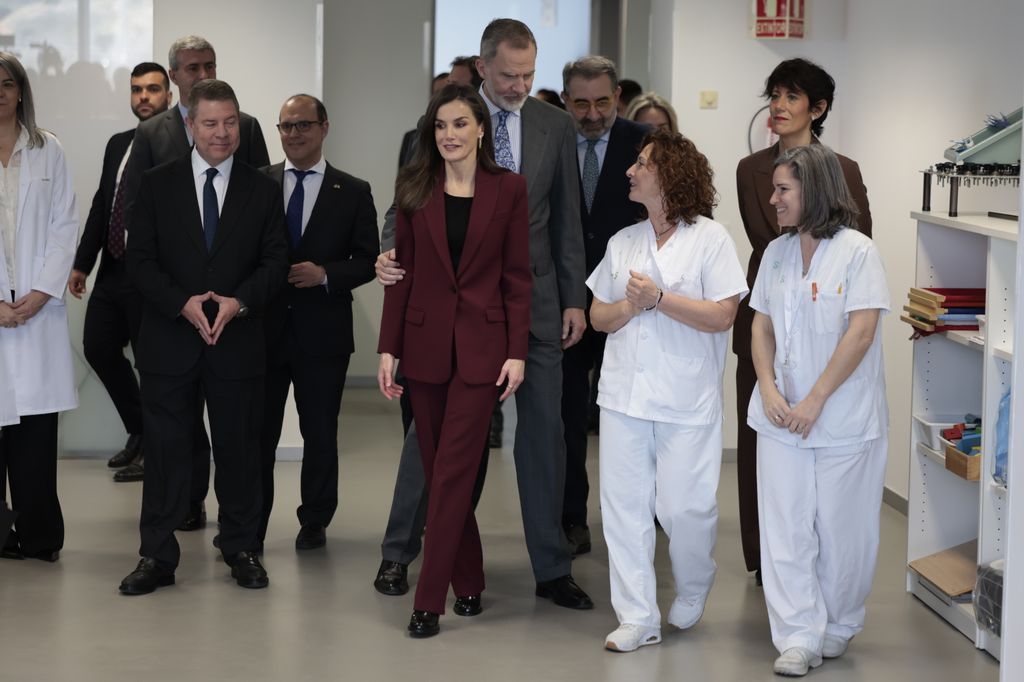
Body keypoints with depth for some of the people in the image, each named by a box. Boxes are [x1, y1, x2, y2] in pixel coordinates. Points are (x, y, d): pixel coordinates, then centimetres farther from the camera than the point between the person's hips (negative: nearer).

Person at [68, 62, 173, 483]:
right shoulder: (117, 144, 12)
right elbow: (101, 204, 15)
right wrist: (82, 263, 13)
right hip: (112, 270, 8)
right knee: (99, 349, 13)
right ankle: (139, 432, 31)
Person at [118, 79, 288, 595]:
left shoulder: (263, 191, 6)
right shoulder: (157, 186, 4)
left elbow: (275, 261, 2)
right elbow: (140, 260, 0)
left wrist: (240, 300, -15)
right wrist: (182, 303, -15)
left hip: (238, 341, 1)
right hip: (169, 341, 0)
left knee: (239, 449, 8)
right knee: (165, 450, 2)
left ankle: (242, 550, 21)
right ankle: (157, 557, 10)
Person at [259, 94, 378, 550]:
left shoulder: (353, 193, 3)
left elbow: (367, 260, 1)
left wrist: (325, 274, -14)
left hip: (322, 330, 0)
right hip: (264, 325, 1)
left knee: (320, 434, 8)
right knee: (256, 432, 4)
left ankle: (314, 523, 22)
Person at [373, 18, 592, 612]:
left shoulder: (556, 126, 5)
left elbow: (567, 219, 8)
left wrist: (574, 299, 4)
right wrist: (391, 253, -21)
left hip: (535, 298, 2)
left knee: (544, 430, 4)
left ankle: (552, 569, 14)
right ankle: (399, 552, 20)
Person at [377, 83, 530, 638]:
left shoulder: (508, 188, -1)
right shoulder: (414, 186, 4)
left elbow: (518, 275, -1)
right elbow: (401, 272, 4)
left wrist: (517, 352, -6)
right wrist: (388, 348, -1)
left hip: (481, 346, -3)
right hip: (424, 342, 3)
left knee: (451, 472, -6)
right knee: (441, 470, 8)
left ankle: (430, 601, -4)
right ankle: (468, 583, 22)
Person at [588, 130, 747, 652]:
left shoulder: (710, 239, -3)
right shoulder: (623, 242, 13)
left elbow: (722, 316, -11)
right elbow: (598, 316, 13)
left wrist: (658, 298, -14)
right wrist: (630, 305, -8)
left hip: (686, 401, -5)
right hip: (625, 393, 5)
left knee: (685, 507, -3)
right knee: (624, 504, 2)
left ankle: (692, 593, 26)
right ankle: (637, 617, 9)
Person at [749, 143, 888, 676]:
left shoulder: (857, 252, -9)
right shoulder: (776, 253, 9)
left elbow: (861, 333, -14)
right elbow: (761, 326, 11)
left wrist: (815, 401, -15)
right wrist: (768, 389, -6)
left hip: (844, 419, -4)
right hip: (782, 416, 4)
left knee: (841, 531, 5)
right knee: (786, 530, 0)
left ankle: (838, 626, 24)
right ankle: (798, 637, 5)